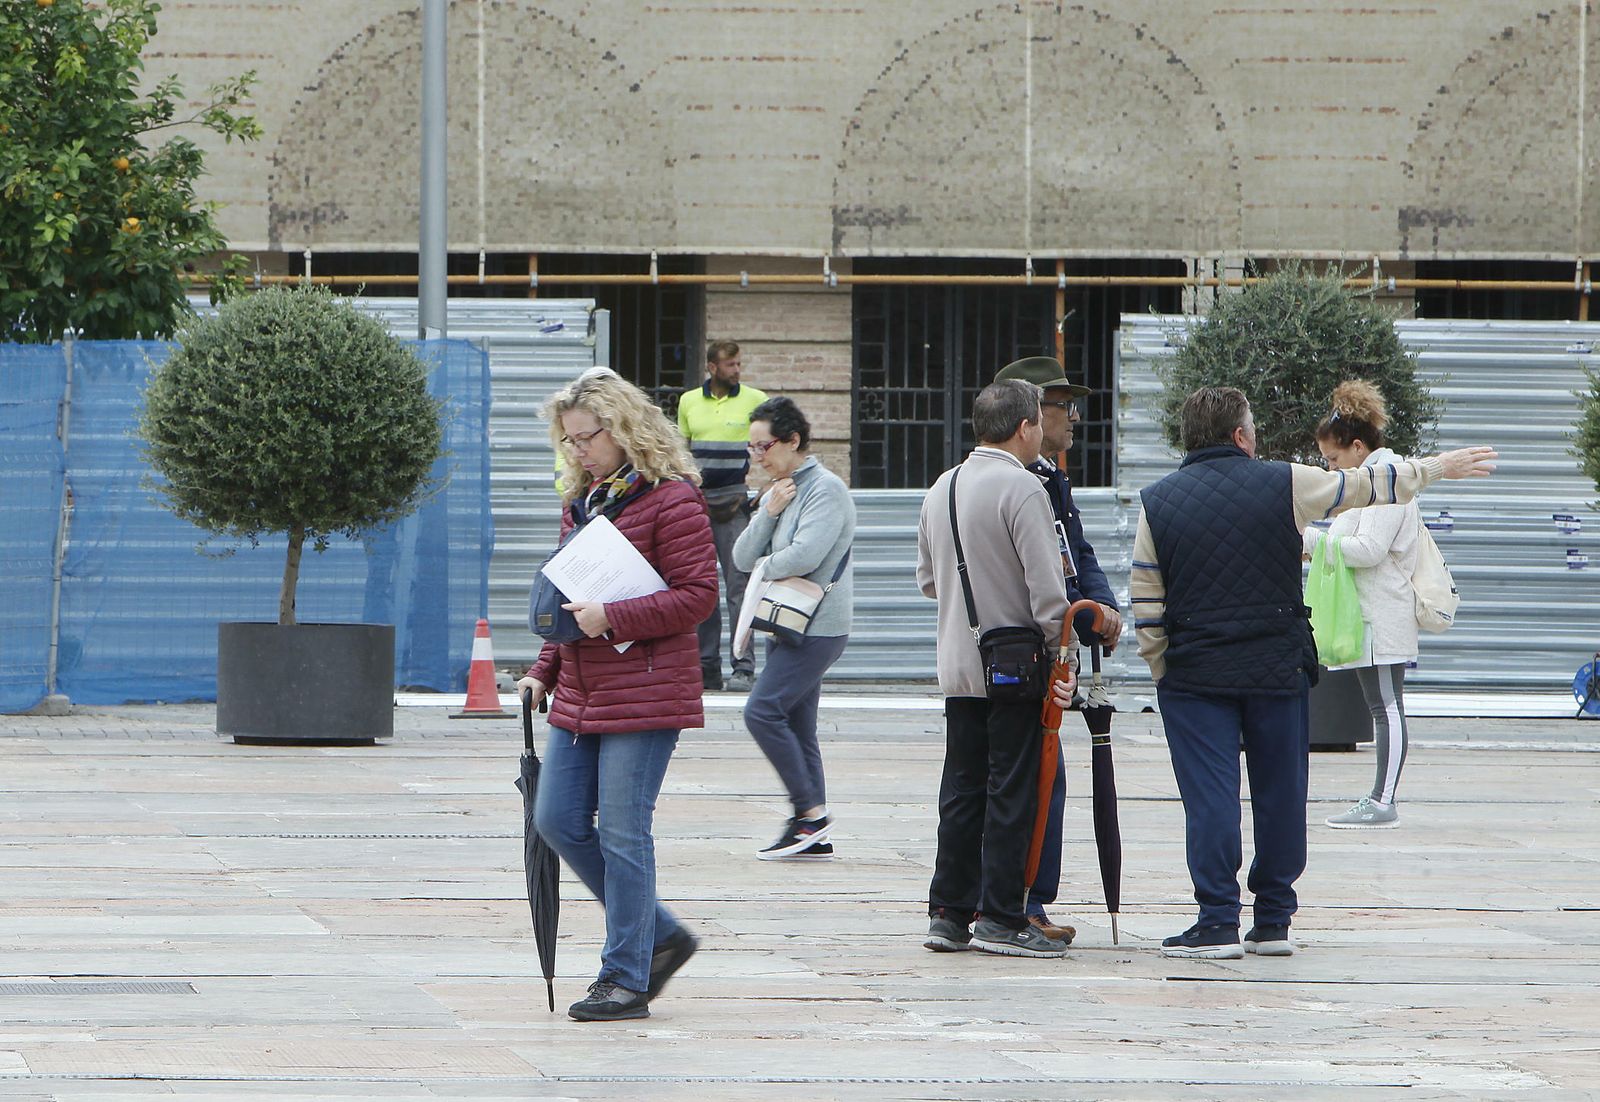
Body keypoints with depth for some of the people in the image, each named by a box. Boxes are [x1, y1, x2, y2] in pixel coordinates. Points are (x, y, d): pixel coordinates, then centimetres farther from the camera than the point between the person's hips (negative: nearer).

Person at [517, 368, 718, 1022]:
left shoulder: (670, 498, -10)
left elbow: (698, 594, -14)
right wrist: (544, 671, 13)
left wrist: (612, 619, -20)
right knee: (559, 821, 6)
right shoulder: (580, 500, 15)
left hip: (644, 692, -9)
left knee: (622, 833, -6)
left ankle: (626, 979, 3)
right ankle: (660, 936, 19)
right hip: (580, 695, 9)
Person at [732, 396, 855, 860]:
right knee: (796, 727, 8)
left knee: (762, 711, -18)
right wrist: (768, 512, -6)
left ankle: (810, 810, -12)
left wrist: (765, 568, -4)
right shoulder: (776, 491, 17)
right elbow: (743, 557, 9)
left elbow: (804, 556, -23)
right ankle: (814, 836, 10)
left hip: (818, 627, -10)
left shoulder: (825, 489, -11)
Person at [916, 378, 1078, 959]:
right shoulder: (1022, 490, -14)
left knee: (962, 788, 11)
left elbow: (927, 579, 19)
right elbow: (1047, 588, -17)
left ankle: (948, 912, 11)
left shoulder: (941, 488, 10)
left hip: (957, 665, 7)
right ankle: (1000, 916, -2)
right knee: (1011, 791, -2)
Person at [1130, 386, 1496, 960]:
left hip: (1194, 675, -1)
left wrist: (1162, 674, 11)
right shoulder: (1284, 485, -1)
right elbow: (1369, 486, 10)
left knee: (1209, 798, -2)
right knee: (1280, 794, 10)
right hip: (1278, 670, 1)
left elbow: (1146, 605, 1)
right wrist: (1438, 467, 25)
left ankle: (1218, 924, -7)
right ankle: (1273, 922, 14)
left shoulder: (1158, 503, 0)